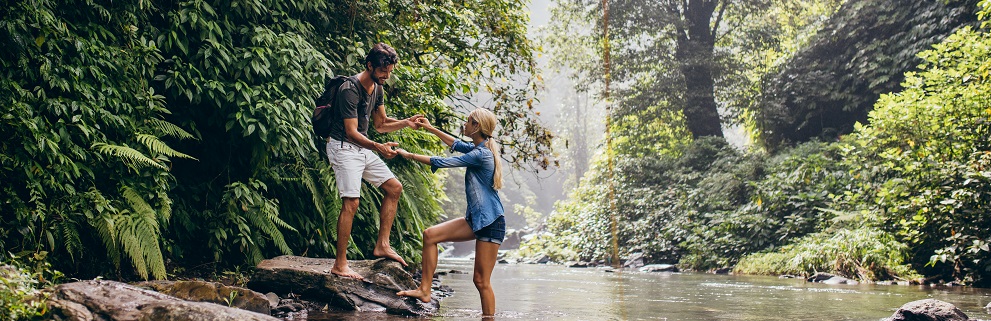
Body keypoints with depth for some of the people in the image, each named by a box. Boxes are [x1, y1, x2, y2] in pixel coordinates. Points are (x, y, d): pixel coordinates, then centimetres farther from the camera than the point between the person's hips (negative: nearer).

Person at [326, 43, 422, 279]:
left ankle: (382, 245, 12)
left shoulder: (377, 89, 7)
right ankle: (340, 264, -12)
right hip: (344, 147, -9)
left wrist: (407, 123, -1)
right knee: (351, 202, -16)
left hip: (363, 148, 9)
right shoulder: (350, 90, -21)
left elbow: (381, 124, 16)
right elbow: (351, 132, -24)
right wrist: (378, 147, -39)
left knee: (394, 188, 8)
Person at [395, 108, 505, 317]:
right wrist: (431, 129, 34)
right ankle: (425, 290, 4)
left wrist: (408, 155, -3)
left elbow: (441, 162, -14)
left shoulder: (480, 154, -17)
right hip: (475, 219, 9)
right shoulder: (479, 149, 10)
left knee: (481, 281, -7)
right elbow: (456, 145, 31)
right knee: (430, 234, 1)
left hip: (490, 222, -9)